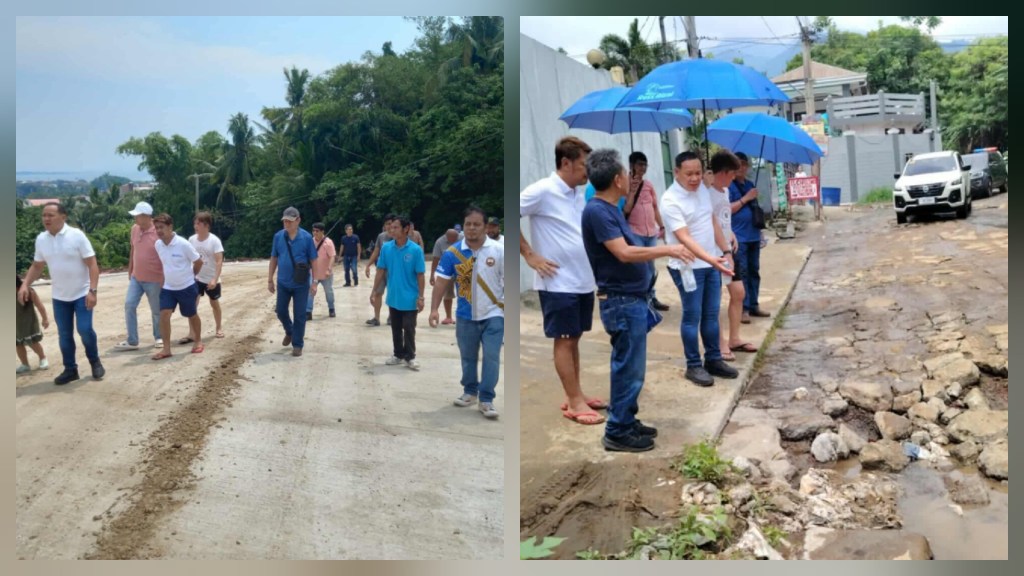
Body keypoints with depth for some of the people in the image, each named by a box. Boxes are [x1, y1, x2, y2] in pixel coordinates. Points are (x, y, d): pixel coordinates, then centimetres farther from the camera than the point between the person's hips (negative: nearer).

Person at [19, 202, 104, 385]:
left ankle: (95, 361, 14)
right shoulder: (41, 239, 0)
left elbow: (92, 264, -16)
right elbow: (36, 266, 12)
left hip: (82, 293, -5)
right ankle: (70, 369, 20)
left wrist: (92, 290, -23)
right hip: (59, 296, 5)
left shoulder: (76, 235, -15)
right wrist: (25, 285, -3)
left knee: (84, 329, -10)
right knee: (64, 334, 8)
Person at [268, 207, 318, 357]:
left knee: (299, 315, 3)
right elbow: (274, 259, 7)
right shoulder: (278, 236, -2)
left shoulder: (307, 237, -9)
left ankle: (297, 345, 16)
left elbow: (313, 261, -6)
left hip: (301, 284, -3)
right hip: (283, 283, 3)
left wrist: (315, 283, -8)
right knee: (281, 311, 11)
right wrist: (270, 280, 6)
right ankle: (289, 332, 40)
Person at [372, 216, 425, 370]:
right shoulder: (386, 248, -3)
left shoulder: (415, 250, -13)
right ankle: (398, 355, 29)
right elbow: (381, 270, 4)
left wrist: (420, 297, -10)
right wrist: (375, 290, 3)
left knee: (409, 329, 3)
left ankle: (410, 357, 17)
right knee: (396, 328, 15)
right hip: (393, 297, 4)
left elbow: (420, 275, -9)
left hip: (410, 298, -4)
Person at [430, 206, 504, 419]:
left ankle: (486, 399, 3)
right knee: (468, 357, 15)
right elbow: (442, 282, -5)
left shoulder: (499, 249, -9)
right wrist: (434, 309, -13)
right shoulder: (452, 252, -6)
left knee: (491, 357, -5)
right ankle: (470, 392, 32)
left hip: (493, 314, -2)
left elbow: (508, 280, -4)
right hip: (465, 315, 2)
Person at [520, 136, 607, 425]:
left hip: (583, 280, 8)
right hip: (559, 282, -8)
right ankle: (575, 402, 7)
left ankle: (575, 396, 24)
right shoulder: (542, 190, -13)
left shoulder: (578, 194, 11)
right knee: (564, 340, 0)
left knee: (574, 338, 14)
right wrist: (530, 255, -14)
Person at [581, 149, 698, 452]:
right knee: (628, 368, -2)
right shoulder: (597, 211, -19)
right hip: (621, 302, -10)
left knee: (629, 367, 17)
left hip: (631, 299, 10)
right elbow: (624, 253, -25)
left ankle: (627, 421, 28)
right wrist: (668, 249, -18)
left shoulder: (609, 208, 12)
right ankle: (617, 432, 8)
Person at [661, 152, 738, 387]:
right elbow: (684, 238, -28)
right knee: (692, 317, 2)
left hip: (711, 263, 7)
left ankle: (713, 360, 25)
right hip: (688, 267, -7)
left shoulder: (703, 189, 4)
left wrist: (725, 251, 9)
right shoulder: (671, 201, -21)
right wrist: (711, 259, -38)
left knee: (711, 315, 14)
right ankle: (693, 366, 12)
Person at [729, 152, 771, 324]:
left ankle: (753, 305, 18)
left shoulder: (750, 184, 17)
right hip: (738, 237, -8)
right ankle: (744, 309, -5)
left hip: (753, 235, 8)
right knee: (741, 273, -7)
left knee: (754, 271, 10)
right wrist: (746, 198, -16)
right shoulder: (728, 185, -7)